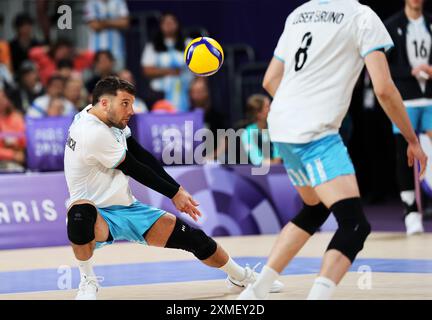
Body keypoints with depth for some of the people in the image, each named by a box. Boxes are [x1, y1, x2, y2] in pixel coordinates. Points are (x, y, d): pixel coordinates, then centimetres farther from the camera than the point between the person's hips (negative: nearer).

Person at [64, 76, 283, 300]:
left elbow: (142, 156, 7)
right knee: (81, 215, -44)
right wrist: (174, 194, -6)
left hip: (126, 208, 9)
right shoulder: (93, 132, -26)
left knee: (191, 236, 4)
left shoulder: (111, 120, 2)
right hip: (99, 214, -8)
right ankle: (88, 281, -20)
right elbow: (134, 169, -17)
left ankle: (240, 277, 27)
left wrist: (178, 190, 0)